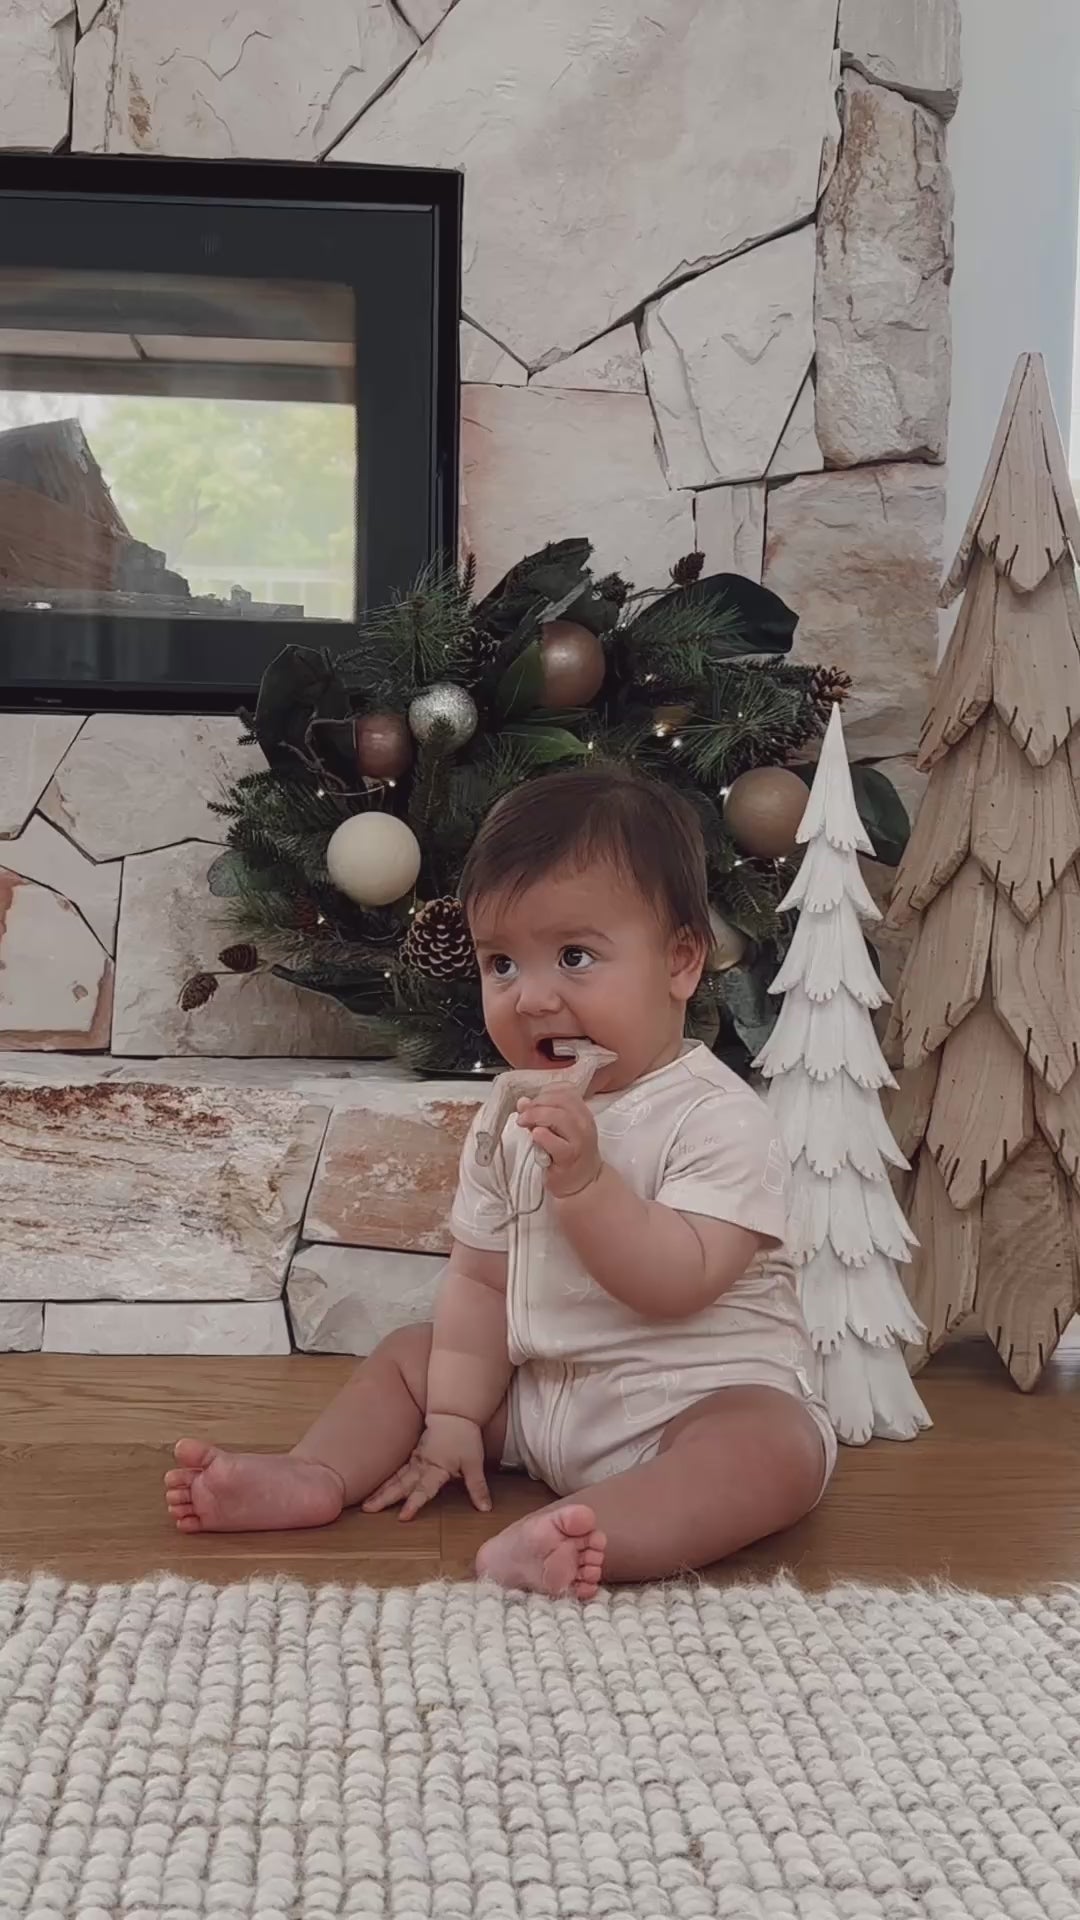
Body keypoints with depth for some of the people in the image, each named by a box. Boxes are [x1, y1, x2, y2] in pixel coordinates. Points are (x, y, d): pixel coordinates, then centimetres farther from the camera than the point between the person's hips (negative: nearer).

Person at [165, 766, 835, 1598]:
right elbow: (481, 1279, 4)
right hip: (536, 1397, 7)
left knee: (775, 1450, -34)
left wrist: (582, 1176, -34)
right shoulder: (510, 1121, 4)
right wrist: (454, 1419, -3)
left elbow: (678, 1284, -26)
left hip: (703, 1402, -7)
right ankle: (315, 1477, -11)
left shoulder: (718, 1118, -16)